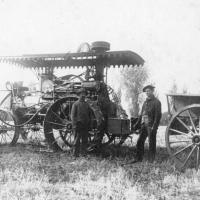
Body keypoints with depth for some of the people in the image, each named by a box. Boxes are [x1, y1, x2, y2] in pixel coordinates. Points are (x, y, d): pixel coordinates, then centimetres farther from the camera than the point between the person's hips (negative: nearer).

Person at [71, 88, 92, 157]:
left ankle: (84, 153, 16)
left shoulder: (87, 104, 14)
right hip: (78, 125, -5)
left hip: (85, 125, 5)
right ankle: (76, 153, 5)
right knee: (77, 140, -1)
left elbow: (89, 114, 18)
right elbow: (72, 115, -5)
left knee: (85, 140, 7)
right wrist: (74, 125, -13)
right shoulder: (75, 104, -1)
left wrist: (89, 123, 10)